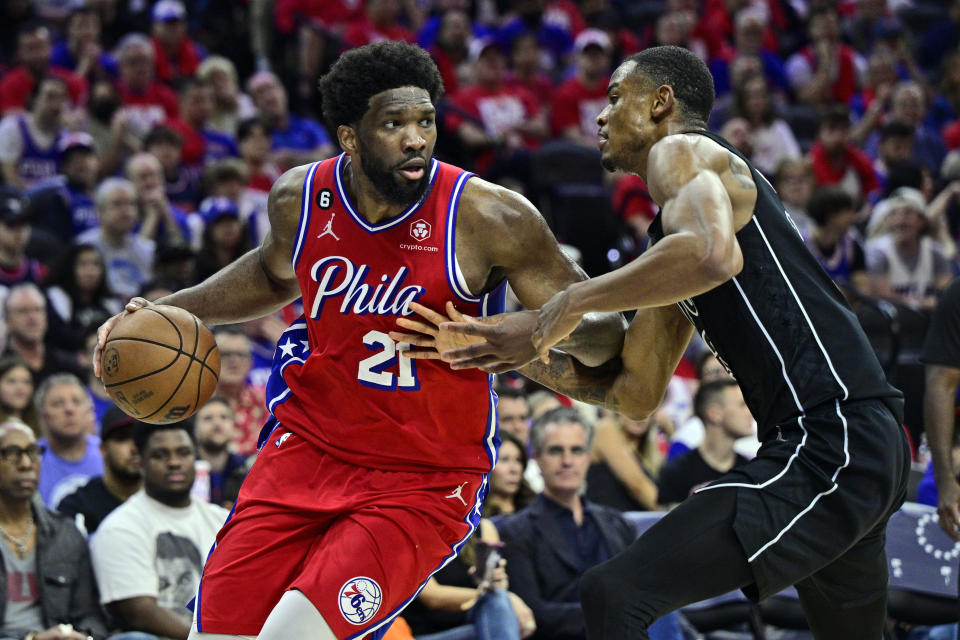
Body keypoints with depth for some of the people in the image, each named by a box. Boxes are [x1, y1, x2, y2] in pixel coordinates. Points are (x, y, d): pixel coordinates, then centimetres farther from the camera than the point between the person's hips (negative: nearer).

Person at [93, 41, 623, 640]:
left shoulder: (489, 217, -16)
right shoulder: (300, 198, -2)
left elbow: (605, 330, -10)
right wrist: (169, 311, 12)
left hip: (422, 483, -5)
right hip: (306, 450, 5)